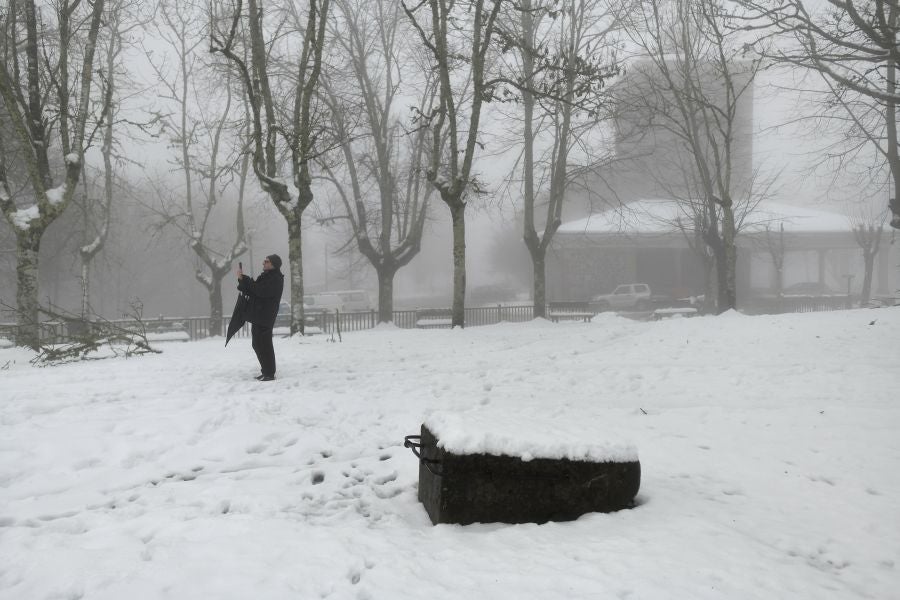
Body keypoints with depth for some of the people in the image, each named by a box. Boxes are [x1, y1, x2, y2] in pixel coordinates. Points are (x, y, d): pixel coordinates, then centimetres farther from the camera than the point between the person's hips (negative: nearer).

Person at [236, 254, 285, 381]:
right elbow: (253, 291, 15)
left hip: (264, 317, -10)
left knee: (263, 345, -9)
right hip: (258, 316, 10)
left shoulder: (275, 279, -12)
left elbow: (260, 291, -23)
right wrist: (242, 280, -1)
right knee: (258, 345, 14)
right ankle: (266, 371, 22)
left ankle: (269, 373, -4)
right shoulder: (266, 276, 18)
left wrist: (244, 279, -17)